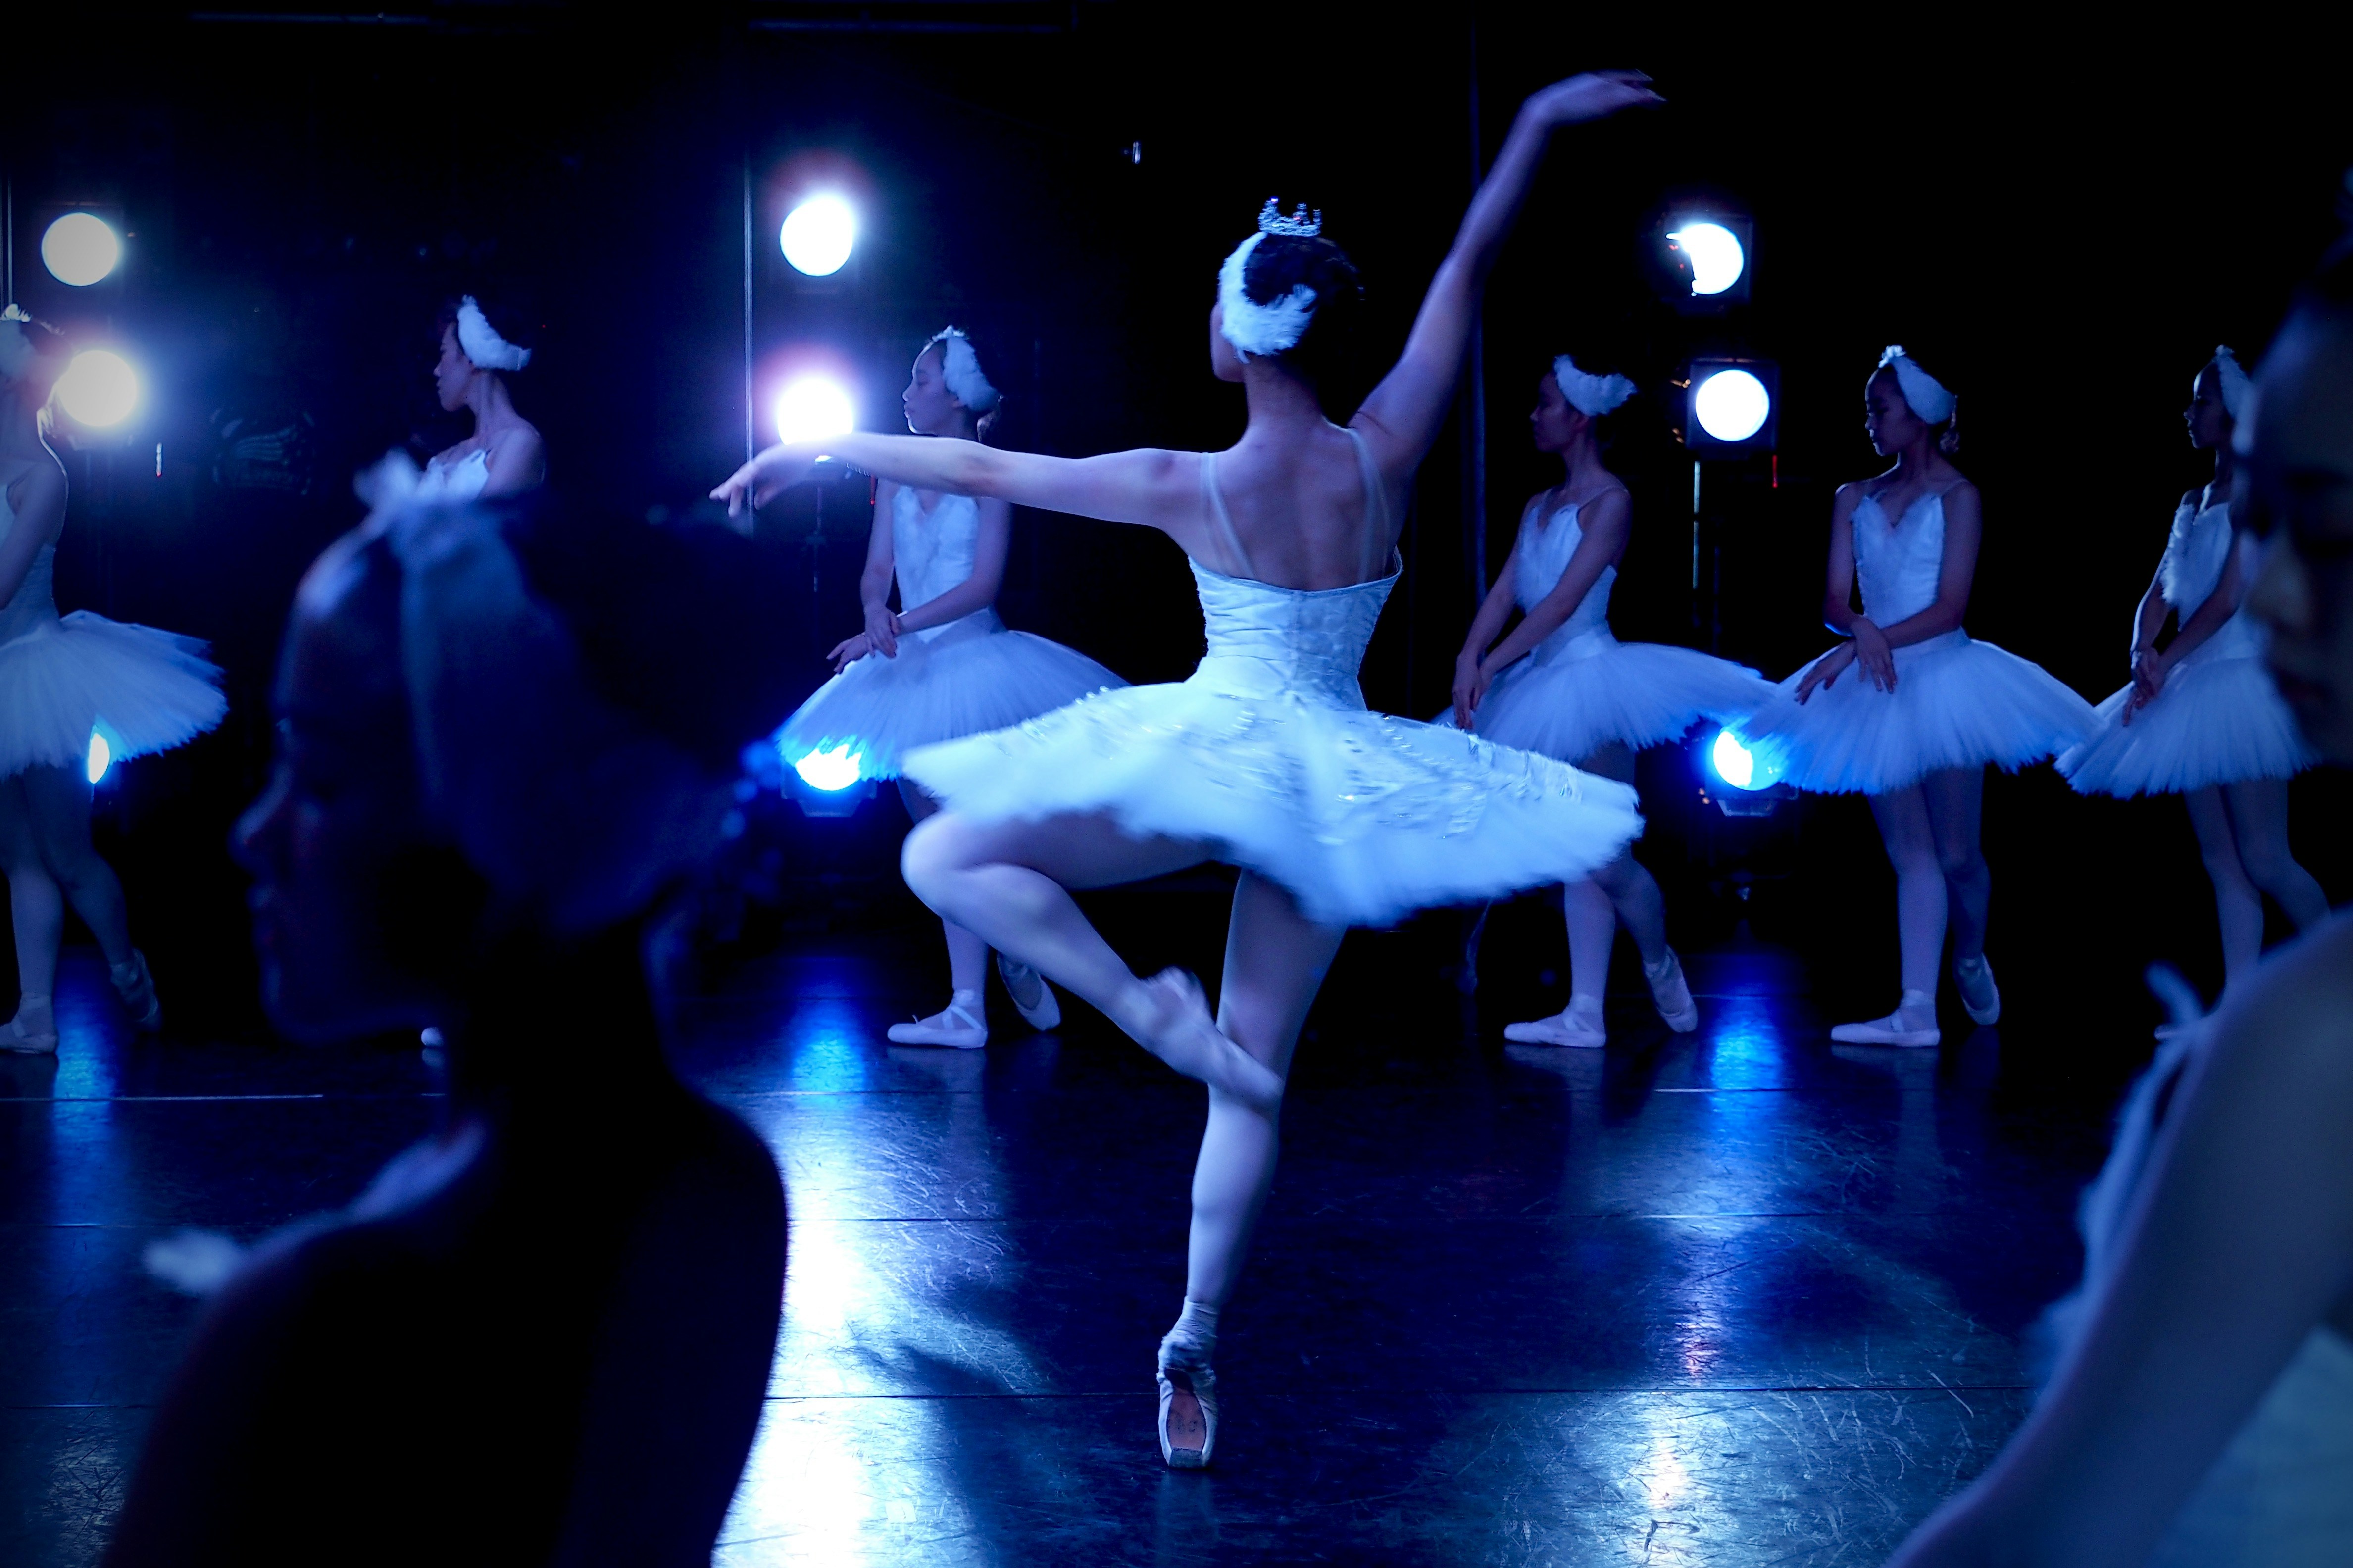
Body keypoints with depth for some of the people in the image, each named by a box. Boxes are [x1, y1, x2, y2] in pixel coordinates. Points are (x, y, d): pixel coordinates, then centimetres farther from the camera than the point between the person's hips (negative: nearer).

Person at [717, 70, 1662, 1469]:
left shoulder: (1189, 486, -12)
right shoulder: (1386, 454, -6)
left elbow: (980, 469, -3)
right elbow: (1473, 263, 3)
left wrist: (818, 450, 8)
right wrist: (1540, 123, 12)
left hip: (1211, 753, -4)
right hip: (1337, 783, 5)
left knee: (945, 857, 4)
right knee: (1255, 1071, 11)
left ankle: (1144, 1004, -15)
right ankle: (1196, 1349, 10)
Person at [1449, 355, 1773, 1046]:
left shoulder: (1611, 499, -8)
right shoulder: (1539, 506, 14)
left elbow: (1566, 599, -16)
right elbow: (1504, 592, 5)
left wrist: (1492, 665, -20)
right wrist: (1468, 659, -12)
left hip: (1589, 676, -7)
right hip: (1544, 688, 7)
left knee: (1605, 857, -4)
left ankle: (1661, 965, 21)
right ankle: (1584, 1014, 6)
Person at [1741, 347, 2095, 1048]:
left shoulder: (1958, 496, -3)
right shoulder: (1854, 500, 9)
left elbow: (1949, 607, -12)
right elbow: (1834, 602, 3)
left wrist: (1856, 648, -20)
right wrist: (1863, 630, -21)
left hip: (1942, 675, -4)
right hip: (1879, 686, 4)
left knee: (1957, 853, 0)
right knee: (1909, 852, 1)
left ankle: (1971, 959, 29)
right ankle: (1917, 1009, -3)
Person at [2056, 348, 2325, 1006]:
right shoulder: (2194, 501, 15)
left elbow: (2228, 598, -15)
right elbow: (2157, 595, 11)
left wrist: (2165, 664, -14)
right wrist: (2144, 654, -6)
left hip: (2242, 679, -8)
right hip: (2195, 692, 8)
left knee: (2263, 861, -9)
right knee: (2222, 863, 5)